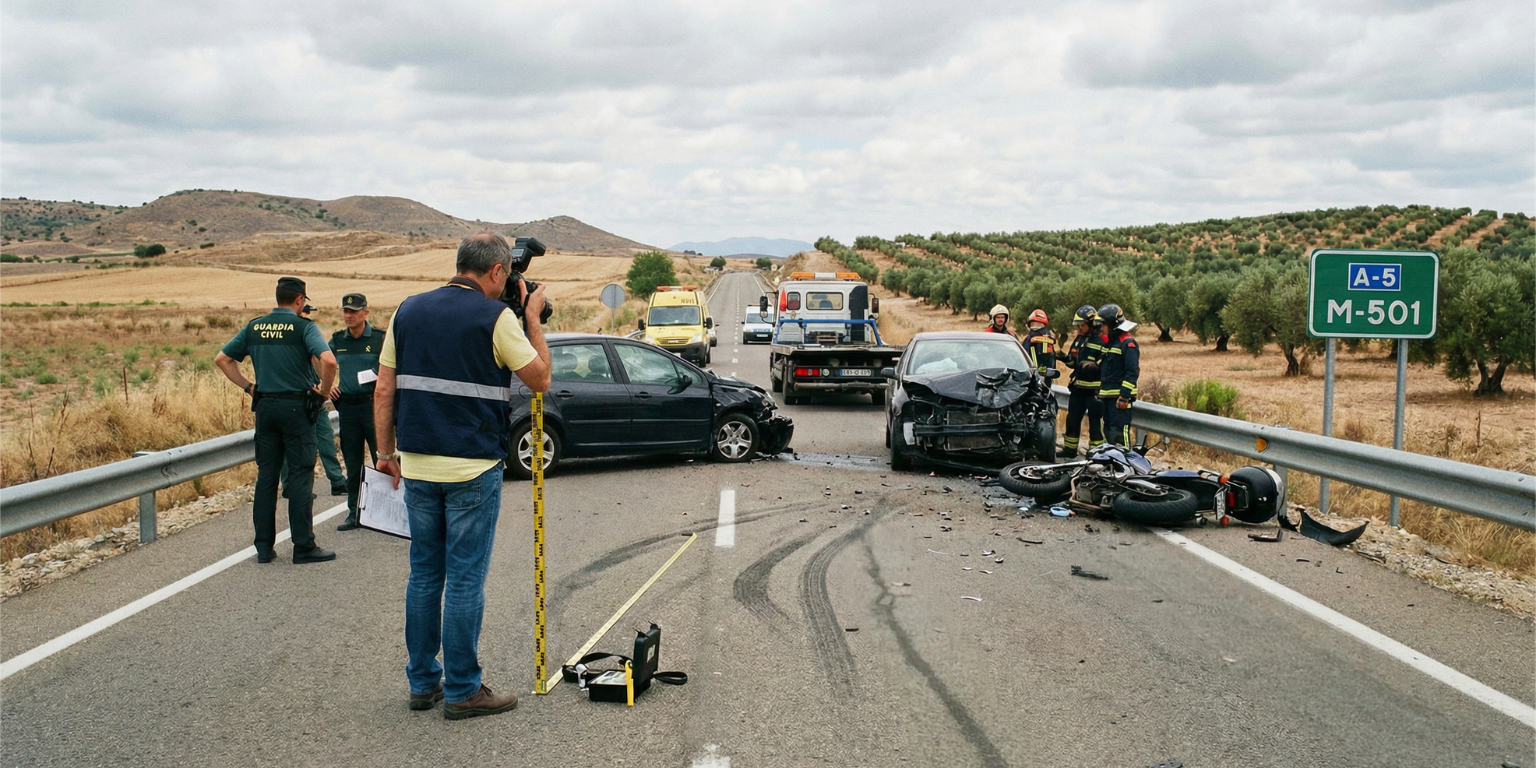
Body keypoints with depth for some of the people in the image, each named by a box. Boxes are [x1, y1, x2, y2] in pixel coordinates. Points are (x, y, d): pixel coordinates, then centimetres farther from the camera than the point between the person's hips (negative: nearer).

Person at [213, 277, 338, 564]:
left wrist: (248, 386, 13)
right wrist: (324, 389, -8)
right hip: (296, 406, -5)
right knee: (300, 476, 0)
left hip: (265, 406, 5)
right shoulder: (303, 326, -8)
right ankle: (304, 546, 2)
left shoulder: (254, 327, 8)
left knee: (265, 476, 10)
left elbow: (222, 359, 12)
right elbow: (328, 360, -23)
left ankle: (264, 547, 13)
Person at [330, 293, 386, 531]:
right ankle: (354, 513, 18)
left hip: (373, 404, -4)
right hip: (347, 406, 4)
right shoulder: (337, 340, 10)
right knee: (352, 464, 10)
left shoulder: (380, 338, -3)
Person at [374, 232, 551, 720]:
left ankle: (422, 683, 21)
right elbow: (540, 379, -2)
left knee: (424, 575, 13)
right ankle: (461, 690, 7)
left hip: (417, 465, 6)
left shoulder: (408, 311, 8)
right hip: (473, 466, -5)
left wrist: (387, 452, 15)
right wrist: (533, 318, 6)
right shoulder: (494, 317, -9)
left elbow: (383, 392, 8)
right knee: (465, 579, 1)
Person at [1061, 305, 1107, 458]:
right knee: (1072, 420, 14)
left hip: (1094, 389, -8)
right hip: (1077, 387, 8)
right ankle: (1069, 452, 26)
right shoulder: (1079, 339, 14)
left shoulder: (1102, 341, -10)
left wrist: (1093, 366, -29)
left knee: (1095, 423, -1)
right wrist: (1066, 358, 0)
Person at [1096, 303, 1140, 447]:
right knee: (1108, 431, 13)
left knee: (1119, 433, -14)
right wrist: (1099, 391, 21)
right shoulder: (1109, 341, 19)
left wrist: (1124, 396, -21)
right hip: (1107, 396, 10)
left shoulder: (1128, 343, -11)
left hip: (1120, 397, -10)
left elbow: (1132, 372, -17)